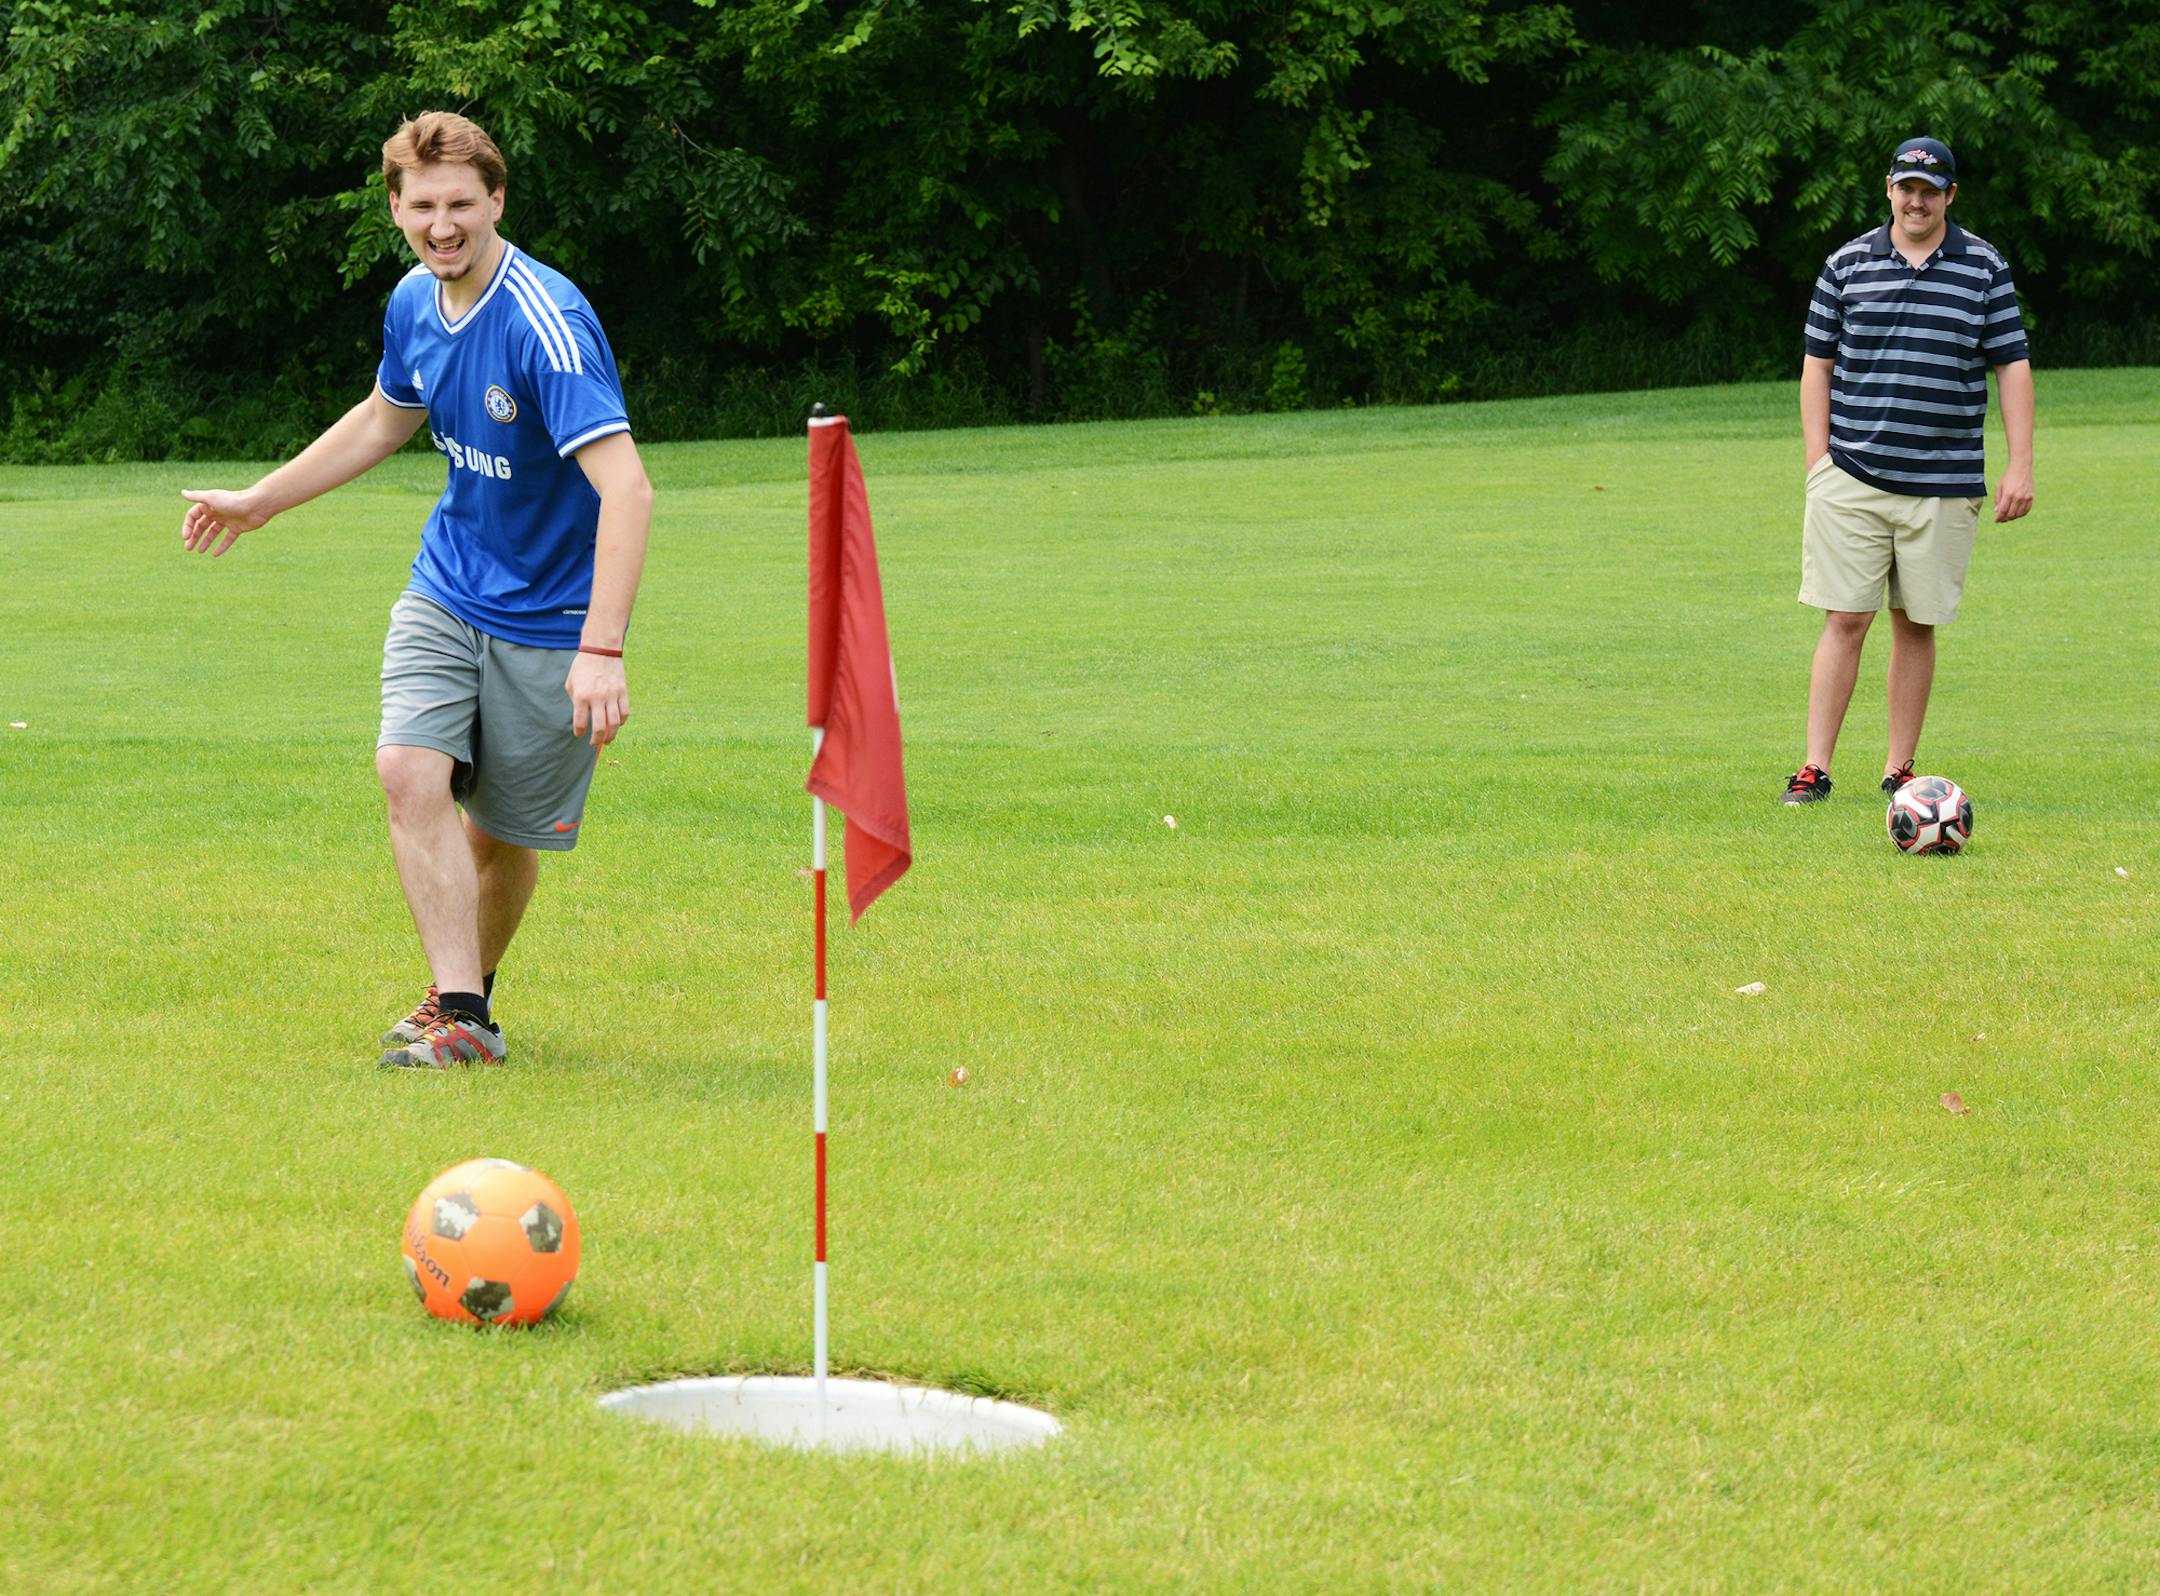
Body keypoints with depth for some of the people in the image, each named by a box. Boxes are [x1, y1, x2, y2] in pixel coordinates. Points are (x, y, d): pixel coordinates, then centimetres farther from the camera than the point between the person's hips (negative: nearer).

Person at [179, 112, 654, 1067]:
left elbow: (625, 488, -33)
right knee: (410, 773, -16)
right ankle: (458, 1016, -14)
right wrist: (259, 501, 27)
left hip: (547, 613, -5)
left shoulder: (546, 322, -25)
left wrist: (602, 649, -40)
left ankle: (472, 990, 30)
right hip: (446, 589, 5)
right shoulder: (414, 302, -1)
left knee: (502, 831, 4)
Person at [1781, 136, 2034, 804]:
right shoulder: (1848, 265, 5)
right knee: (1844, 619, -5)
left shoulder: (1985, 267, 5)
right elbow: (1817, 363, 9)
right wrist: (1817, 460, 2)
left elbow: (2012, 367, 6)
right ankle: (1815, 768, -3)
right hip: (1852, 475, 0)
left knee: (1916, 625, 5)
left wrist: (2020, 466, 0)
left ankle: (1900, 768, 13)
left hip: (1943, 484, 1)